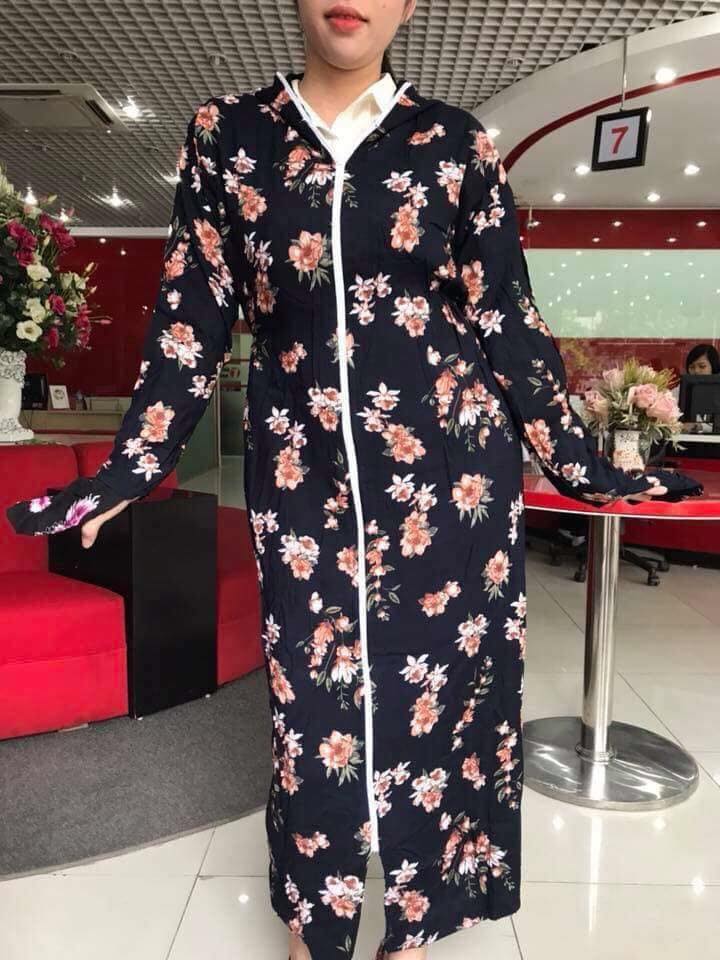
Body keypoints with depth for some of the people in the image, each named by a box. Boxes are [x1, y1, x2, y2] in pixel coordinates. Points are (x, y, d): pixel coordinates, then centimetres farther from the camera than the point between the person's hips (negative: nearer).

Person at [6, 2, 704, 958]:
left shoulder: (455, 141, 5)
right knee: (313, 698, 6)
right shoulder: (227, 133, 7)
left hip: (448, 466, 0)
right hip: (302, 469, 1)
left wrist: (575, 460, 3)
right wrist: (133, 466, 1)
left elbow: (506, 317, 5)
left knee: (439, 686, 7)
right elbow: (191, 317, 5)